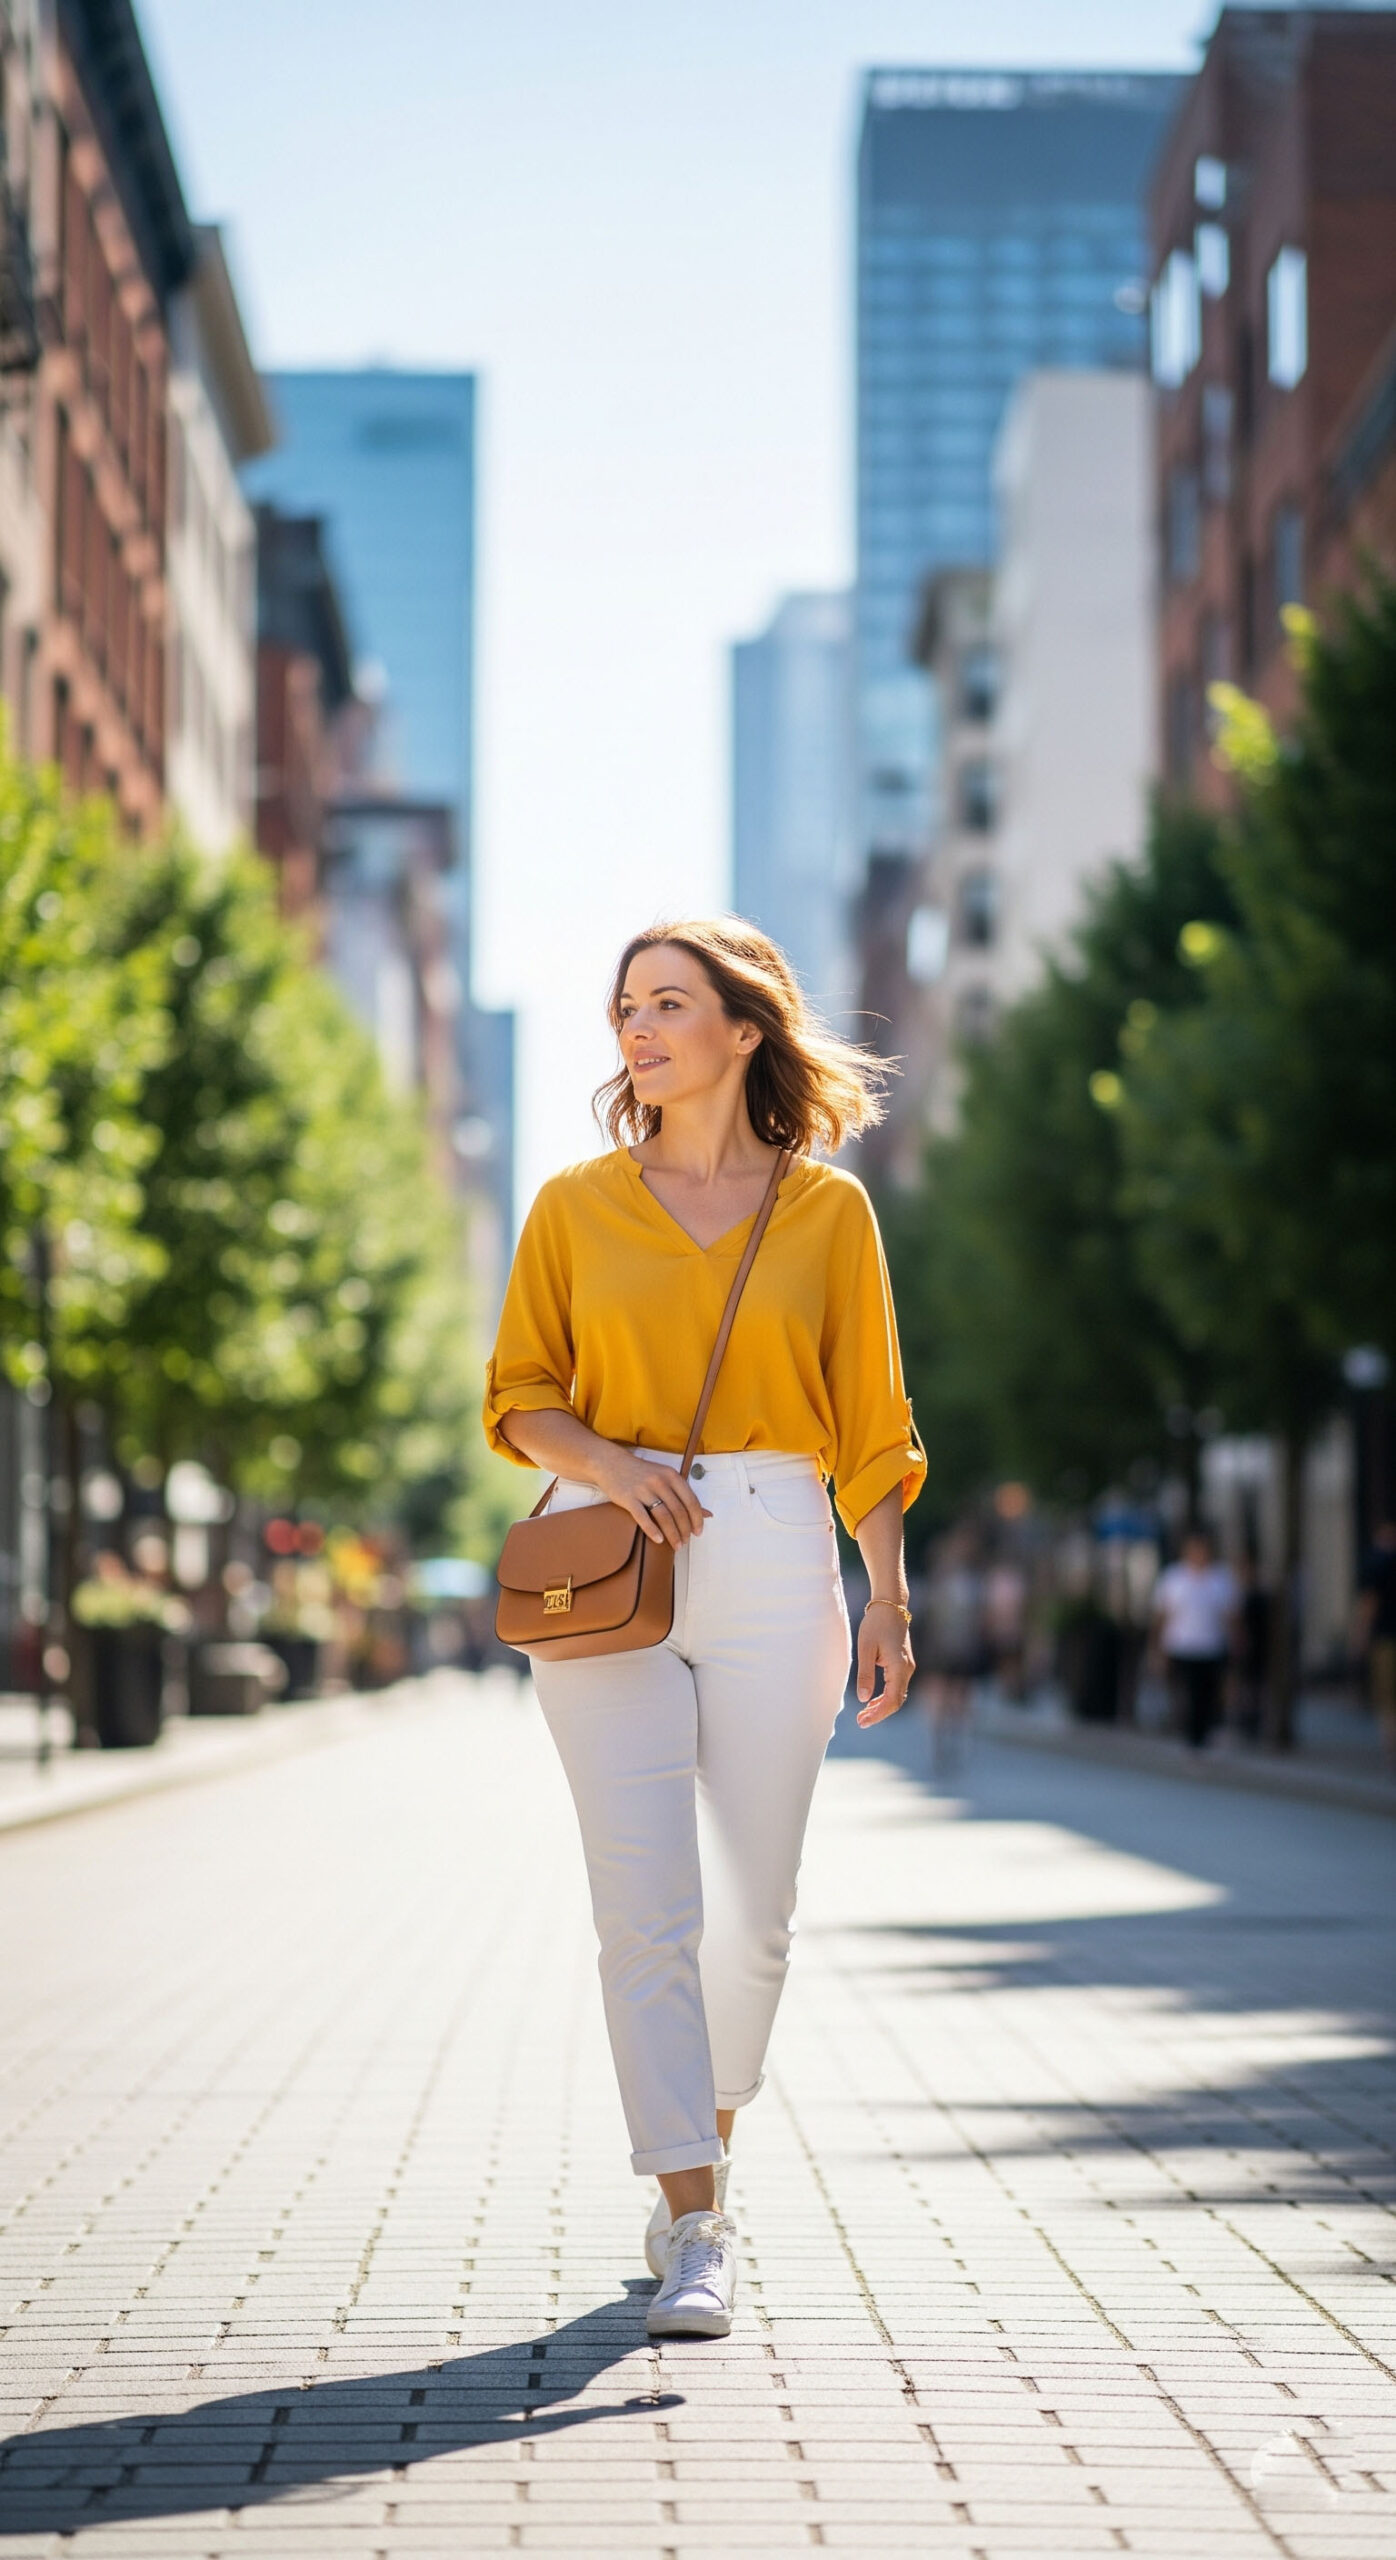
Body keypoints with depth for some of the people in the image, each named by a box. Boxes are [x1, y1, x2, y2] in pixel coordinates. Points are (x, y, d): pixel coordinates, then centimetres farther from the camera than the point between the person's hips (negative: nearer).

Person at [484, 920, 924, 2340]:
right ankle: (694, 2230, -6)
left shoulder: (828, 1207, 6)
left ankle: (699, 2163, 30)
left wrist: (888, 1600, 1)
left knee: (752, 1913, 5)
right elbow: (519, 1395, 9)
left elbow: (869, 1424, 7)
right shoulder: (576, 1205, 8)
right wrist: (605, 1460, -11)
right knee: (645, 1911, -9)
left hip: (772, 1564, 0)